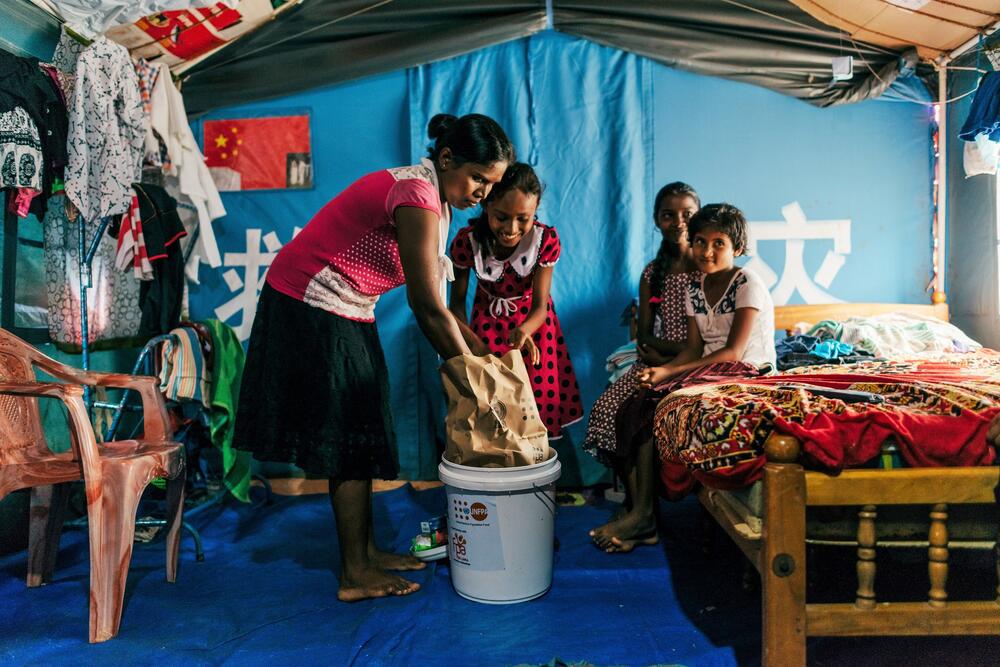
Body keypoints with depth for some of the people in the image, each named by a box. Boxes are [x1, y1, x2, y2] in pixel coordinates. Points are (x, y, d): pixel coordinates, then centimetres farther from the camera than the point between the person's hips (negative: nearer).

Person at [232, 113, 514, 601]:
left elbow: (430, 303, 5)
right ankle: (355, 576, 8)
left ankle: (366, 552, 25)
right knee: (347, 437, -4)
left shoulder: (437, 202, 7)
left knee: (361, 434, 13)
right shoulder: (416, 195, -23)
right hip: (309, 310, -10)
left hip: (345, 315, 10)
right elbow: (428, 308, -23)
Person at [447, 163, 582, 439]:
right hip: (488, 319, 0)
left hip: (530, 318, 0)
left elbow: (540, 307, -22)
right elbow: (457, 302, -16)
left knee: (538, 391, 1)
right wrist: (472, 342, -34)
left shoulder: (545, 239, -29)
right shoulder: (467, 240, -29)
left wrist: (523, 332, -45)